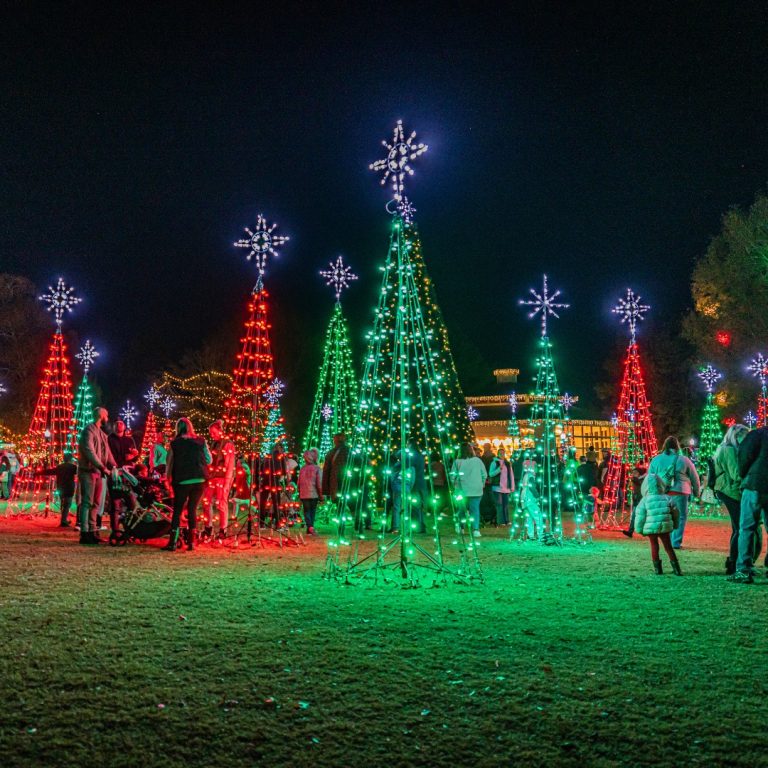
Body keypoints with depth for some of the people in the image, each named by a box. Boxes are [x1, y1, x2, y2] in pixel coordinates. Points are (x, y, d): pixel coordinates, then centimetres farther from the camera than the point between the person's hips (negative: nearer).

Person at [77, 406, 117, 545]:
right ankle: (84, 533, -9)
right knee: (87, 502, -9)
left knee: (95, 503, 10)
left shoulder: (102, 434, 19)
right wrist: (102, 467, -25)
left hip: (98, 472, 9)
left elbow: (107, 452, 15)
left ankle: (92, 532, 15)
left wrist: (114, 466, 0)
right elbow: (89, 451, -20)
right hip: (88, 471, -9)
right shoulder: (89, 430, -9)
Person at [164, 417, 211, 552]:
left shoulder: (175, 443, -1)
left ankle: (173, 542, 2)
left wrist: (168, 478, 13)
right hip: (199, 480, 2)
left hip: (182, 481, -2)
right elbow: (209, 460, 7)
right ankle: (191, 541, 11)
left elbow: (169, 463, 0)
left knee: (177, 511, 7)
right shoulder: (201, 442, 3)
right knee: (192, 509, 12)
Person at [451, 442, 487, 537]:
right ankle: (475, 529, -11)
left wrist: (454, 485, 15)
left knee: (462, 508, 16)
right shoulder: (478, 460, -3)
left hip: (462, 490, 0)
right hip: (476, 490, 0)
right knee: (475, 509, 1)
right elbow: (484, 475, 0)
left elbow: (452, 476, -2)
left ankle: (461, 527, 24)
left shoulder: (457, 462, -5)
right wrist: (482, 484, 16)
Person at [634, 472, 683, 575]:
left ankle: (657, 569, 8)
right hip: (665, 528, 2)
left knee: (654, 547, 10)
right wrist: (674, 524, 22)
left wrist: (639, 529, 4)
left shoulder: (645, 500, -6)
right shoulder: (667, 498, 3)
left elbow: (640, 516, -7)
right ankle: (676, 569, 6)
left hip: (650, 528, -2)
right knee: (668, 547, 10)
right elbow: (676, 511, 7)